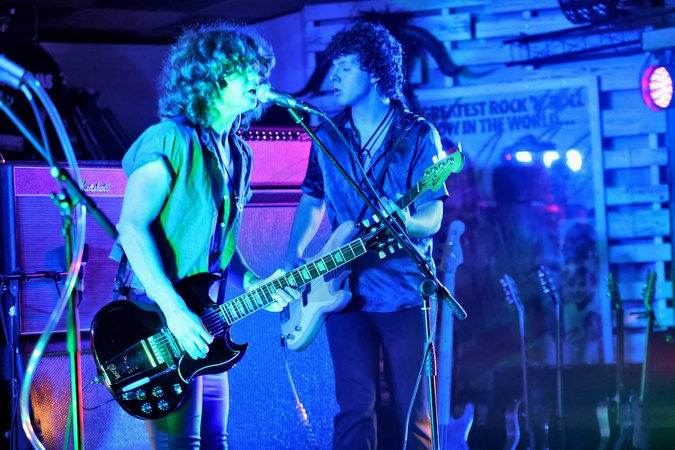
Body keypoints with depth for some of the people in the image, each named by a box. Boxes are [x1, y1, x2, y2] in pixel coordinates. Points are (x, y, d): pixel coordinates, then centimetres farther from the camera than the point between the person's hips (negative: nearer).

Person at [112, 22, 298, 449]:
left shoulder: (238, 154, 16)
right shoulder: (170, 139, -11)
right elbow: (132, 228, -19)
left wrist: (251, 284, 5)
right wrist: (174, 310, -25)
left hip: (204, 323, 9)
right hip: (163, 318, -9)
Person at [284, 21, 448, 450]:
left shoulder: (419, 136, -2)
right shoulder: (327, 136, 9)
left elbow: (433, 219, -7)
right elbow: (312, 202, 17)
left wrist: (406, 223, -30)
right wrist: (293, 261, 1)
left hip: (404, 291, -2)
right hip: (346, 291, 2)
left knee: (411, 413, 0)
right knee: (356, 407, -5)